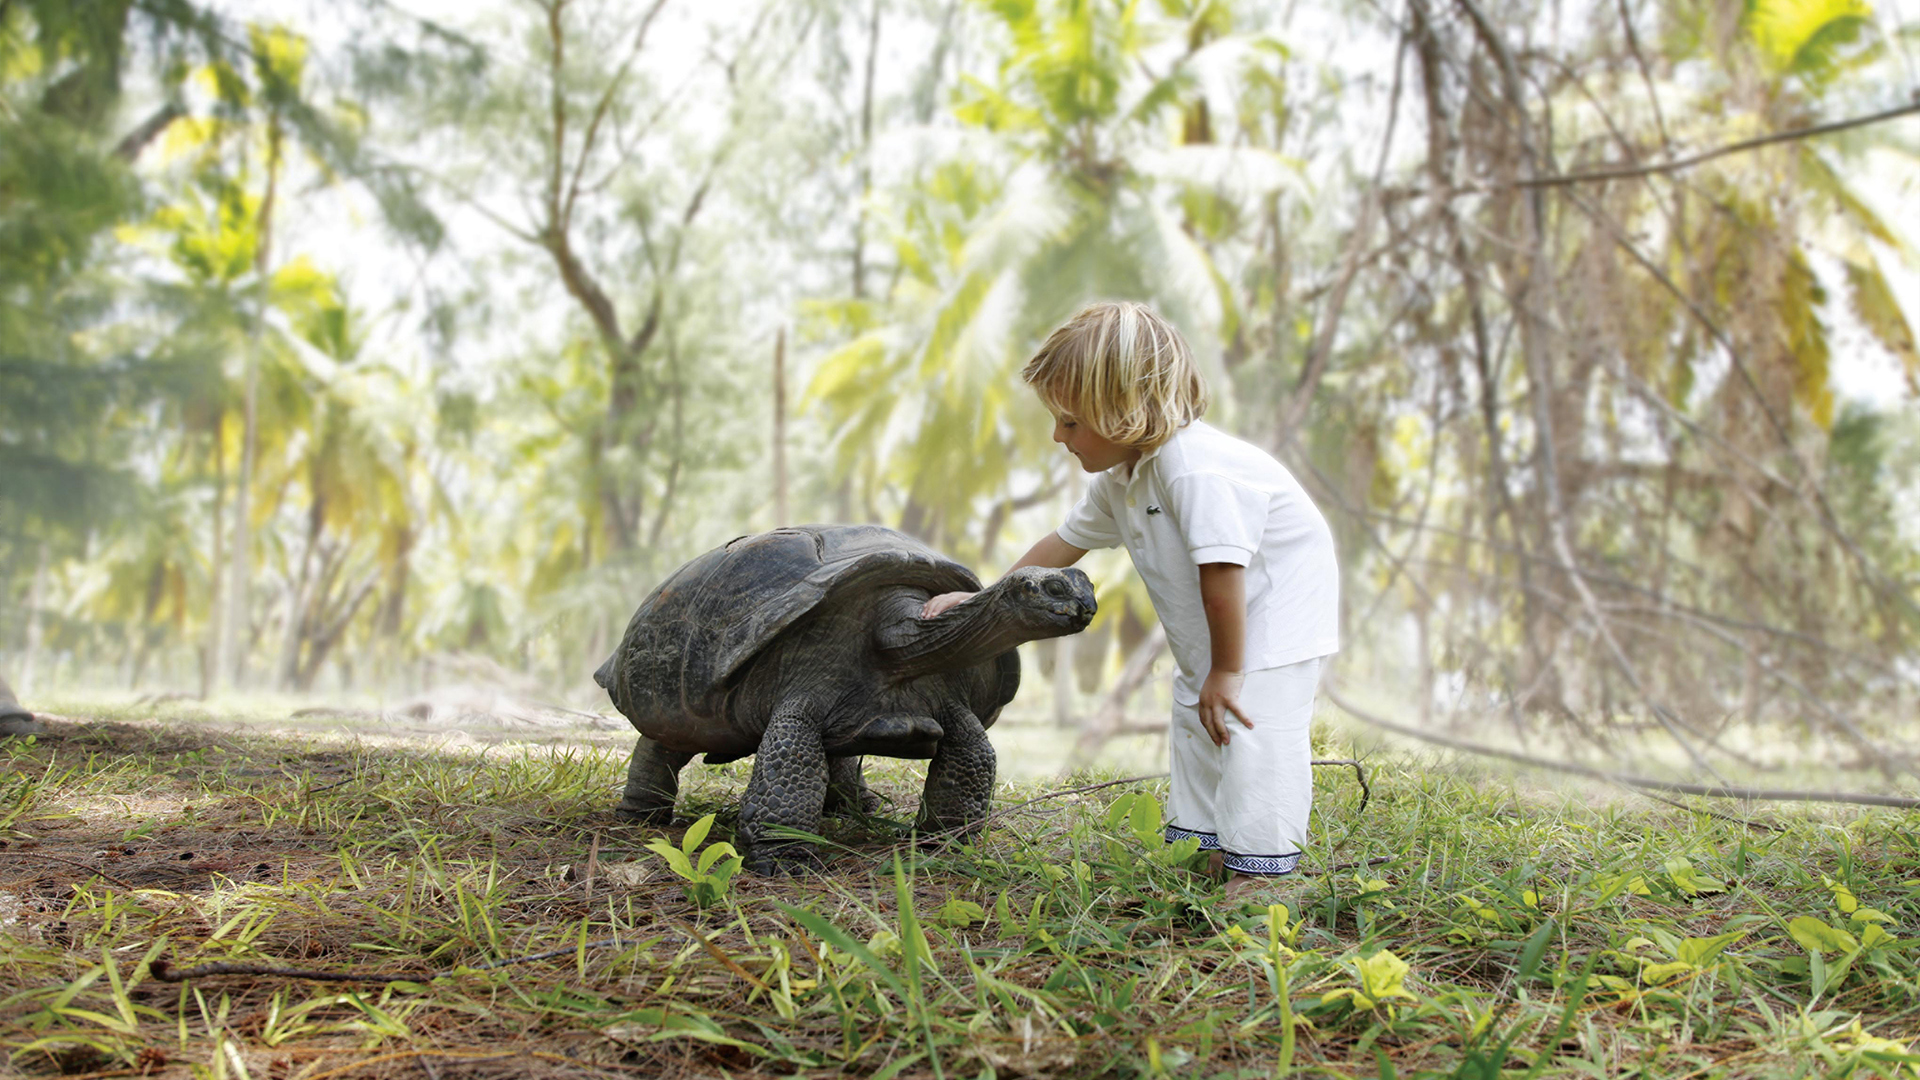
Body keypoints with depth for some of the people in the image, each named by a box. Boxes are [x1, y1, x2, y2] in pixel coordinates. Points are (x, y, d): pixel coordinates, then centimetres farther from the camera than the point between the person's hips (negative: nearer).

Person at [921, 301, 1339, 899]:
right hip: (1208, 628, 10)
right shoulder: (1117, 480, 0)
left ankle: (1263, 869, -11)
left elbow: (1221, 570, -34)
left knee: (1253, 727, -17)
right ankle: (1214, 848, 23)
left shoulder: (1195, 468, -33)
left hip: (1279, 608, -10)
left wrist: (1227, 670, -27)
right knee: (1197, 721, 14)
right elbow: (1065, 542, 13)